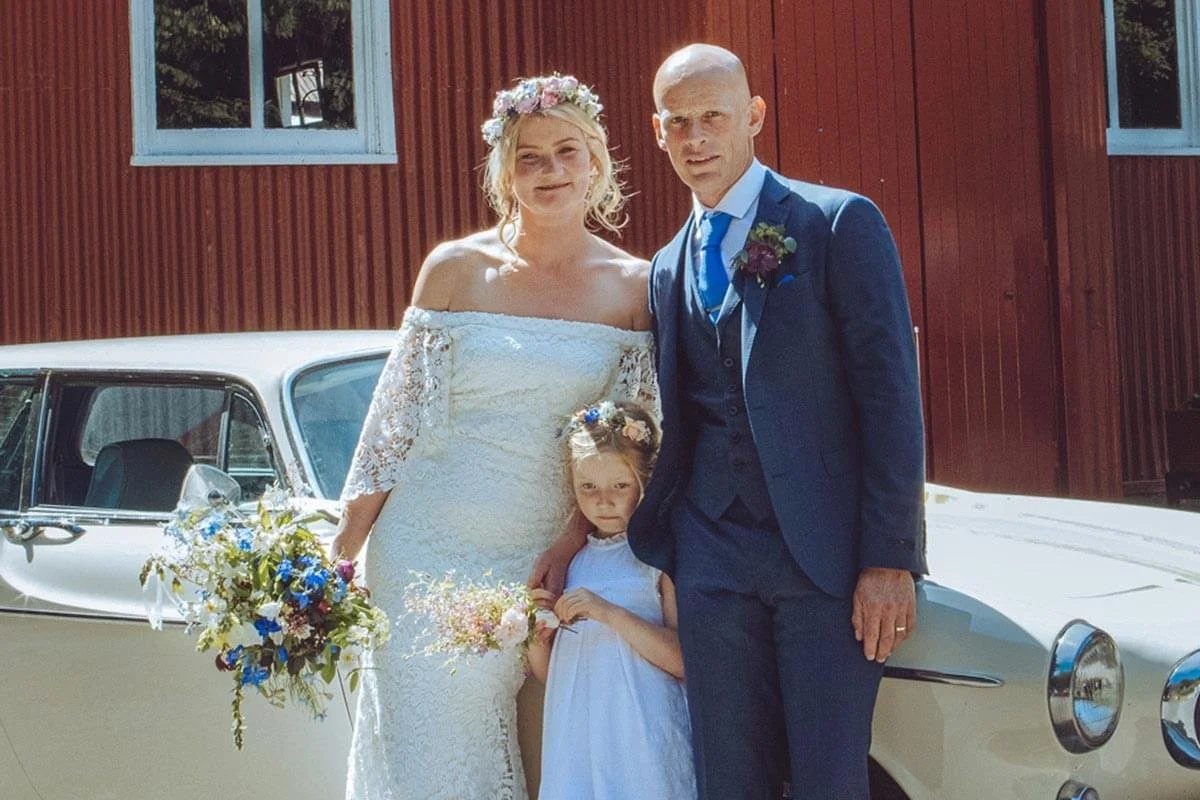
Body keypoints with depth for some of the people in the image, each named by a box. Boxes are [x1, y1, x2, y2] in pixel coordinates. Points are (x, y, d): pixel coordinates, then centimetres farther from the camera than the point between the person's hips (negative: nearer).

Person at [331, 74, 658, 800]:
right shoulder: (457, 269, -2)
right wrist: (345, 546, -1)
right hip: (430, 549, 0)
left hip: (542, 557, 1)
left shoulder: (634, 286, 0)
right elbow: (396, 411, 1)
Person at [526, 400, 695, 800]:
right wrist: (538, 635, -5)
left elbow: (683, 661, -12)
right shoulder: (569, 561, 12)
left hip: (641, 735, -4)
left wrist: (609, 613, -19)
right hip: (577, 735, 4)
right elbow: (545, 674, 16)